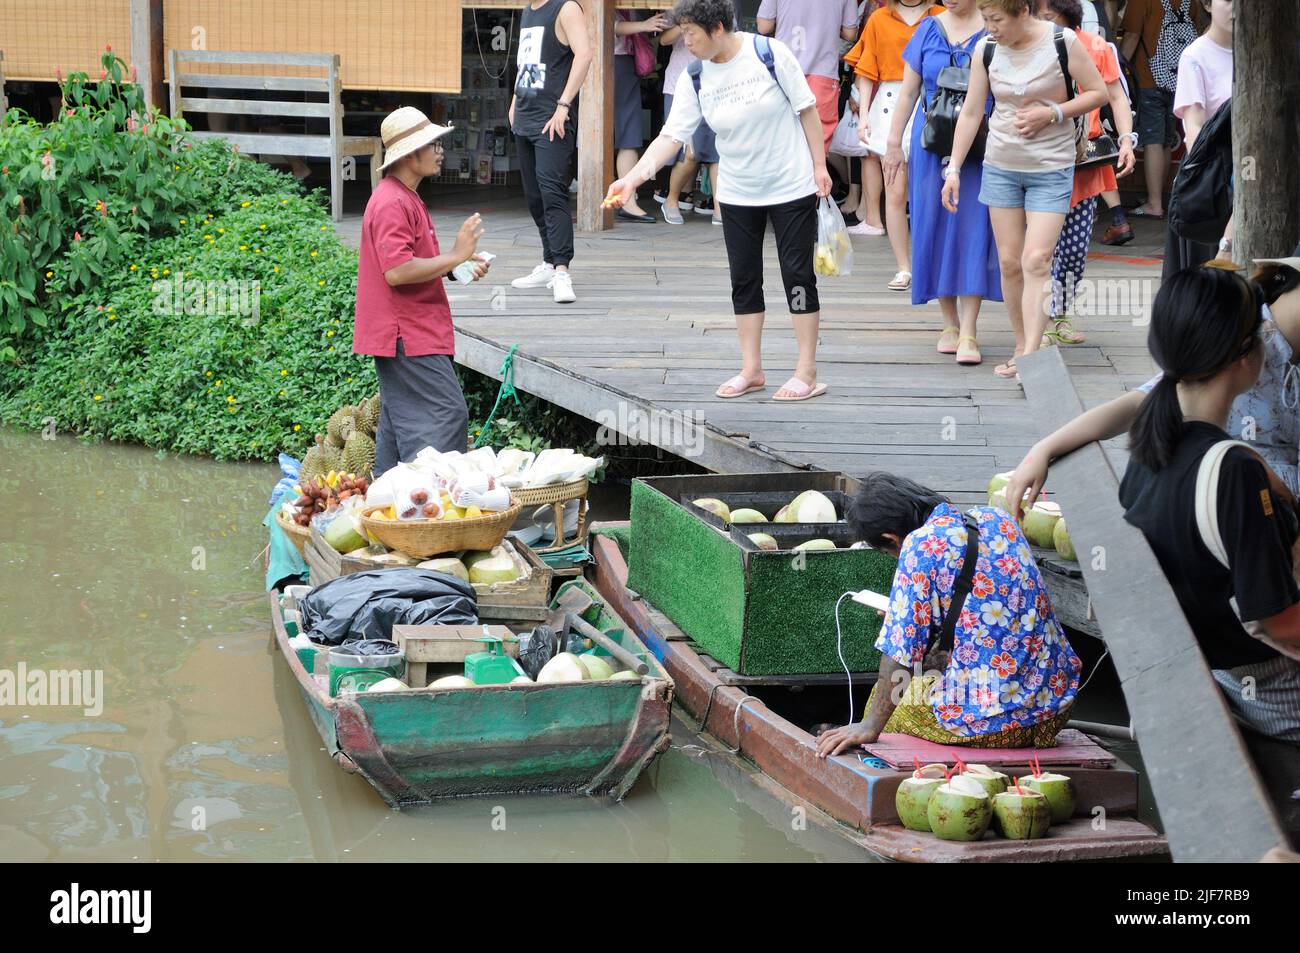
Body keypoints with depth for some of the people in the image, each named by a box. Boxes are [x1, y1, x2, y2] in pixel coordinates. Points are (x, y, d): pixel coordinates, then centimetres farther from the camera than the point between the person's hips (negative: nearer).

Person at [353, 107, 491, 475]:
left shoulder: (405, 198, 18)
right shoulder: (391, 203, -17)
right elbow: (397, 271, -27)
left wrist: (458, 264, 14)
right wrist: (454, 256, -20)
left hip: (410, 332, 11)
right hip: (407, 335, -11)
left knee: (399, 423, 12)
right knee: (448, 413, -13)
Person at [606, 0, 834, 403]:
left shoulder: (769, 53, -15)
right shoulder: (695, 80, -5)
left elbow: (806, 109, -7)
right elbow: (672, 135, -8)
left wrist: (819, 165, -8)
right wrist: (633, 178, -20)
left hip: (792, 187, -4)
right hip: (737, 194, 4)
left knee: (798, 274, -2)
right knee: (744, 279, 7)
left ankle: (807, 373, 5)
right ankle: (751, 370, 17)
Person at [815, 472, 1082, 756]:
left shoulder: (922, 544, -12)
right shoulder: (995, 519, 9)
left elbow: (899, 652, -14)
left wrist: (870, 726, -8)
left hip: (988, 722, -7)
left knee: (884, 692, 21)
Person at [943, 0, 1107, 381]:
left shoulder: (1062, 42, -11)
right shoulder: (986, 49, 0)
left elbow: (1098, 92, -3)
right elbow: (971, 112, 6)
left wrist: (1052, 113, -16)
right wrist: (953, 168, 4)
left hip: (1051, 168, -4)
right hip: (1000, 166, 4)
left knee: (1036, 260, -14)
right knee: (1009, 262, 5)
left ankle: (1031, 357, -17)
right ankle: (1021, 348, 18)